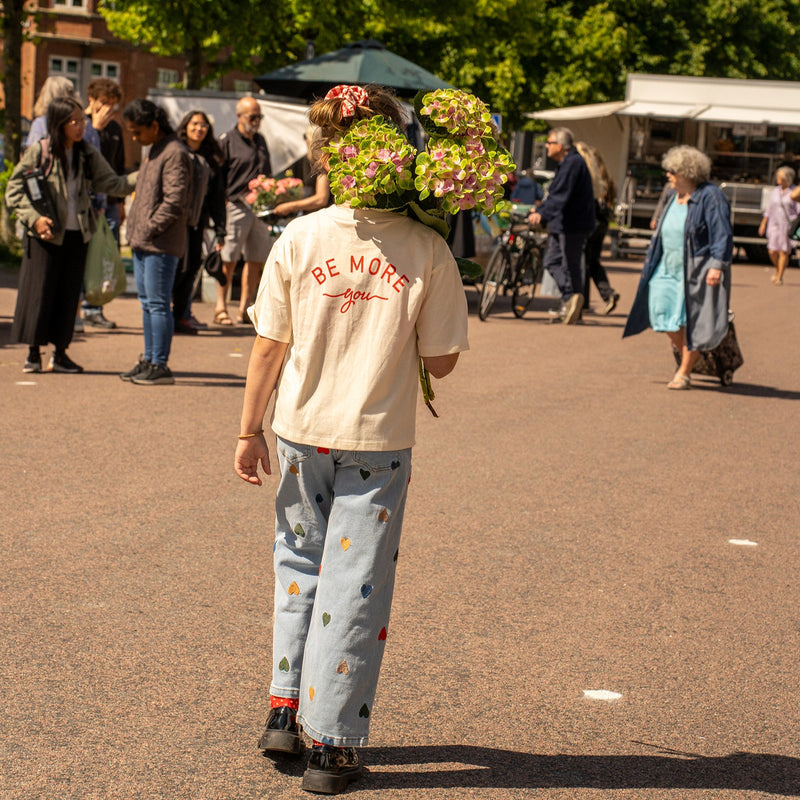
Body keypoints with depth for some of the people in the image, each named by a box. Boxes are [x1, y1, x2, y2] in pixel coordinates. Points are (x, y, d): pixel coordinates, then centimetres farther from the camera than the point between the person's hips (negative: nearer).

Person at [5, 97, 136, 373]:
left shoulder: (88, 155, 6)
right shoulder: (38, 152, -6)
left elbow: (111, 183, 1)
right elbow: (14, 190, -4)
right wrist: (34, 218, -16)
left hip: (77, 235, 4)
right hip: (45, 234, -4)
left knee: (69, 294, 7)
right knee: (39, 291, -1)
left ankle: (60, 353, 15)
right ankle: (33, 352, 9)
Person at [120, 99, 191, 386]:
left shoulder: (174, 153, -13)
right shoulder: (153, 151, 17)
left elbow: (175, 201, -19)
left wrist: (150, 228, -16)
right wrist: (135, 228, 14)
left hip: (161, 244, -10)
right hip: (142, 243, 10)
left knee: (158, 303, -7)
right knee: (147, 303, 13)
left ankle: (160, 366, -3)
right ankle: (149, 360, 20)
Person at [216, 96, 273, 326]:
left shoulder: (261, 141, 18)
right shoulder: (227, 141, -1)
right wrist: (223, 202, -11)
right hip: (236, 206, -6)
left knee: (256, 260, 6)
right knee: (228, 260, -4)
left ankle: (244, 309, 13)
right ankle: (221, 308, 3)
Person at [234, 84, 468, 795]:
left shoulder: (300, 237, -8)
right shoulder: (427, 250, -12)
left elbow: (269, 346, -4)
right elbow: (440, 362, -8)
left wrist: (250, 429, 6)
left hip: (302, 430, 2)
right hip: (378, 441, -2)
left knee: (300, 562, 23)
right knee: (354, 585, 7)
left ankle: (285, 708, 23)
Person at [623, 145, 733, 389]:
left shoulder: (710, 197, -13)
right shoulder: (673, 195, 11)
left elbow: (722, 235, -17)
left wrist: (717, 265, -25)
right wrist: (652, 259, 22)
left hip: (697, 269, -8)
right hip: (669, 266, 8)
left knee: (691, 320, -2)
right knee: (663, 311, 2)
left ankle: (684, 372, 6)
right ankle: (689, 355, 23)